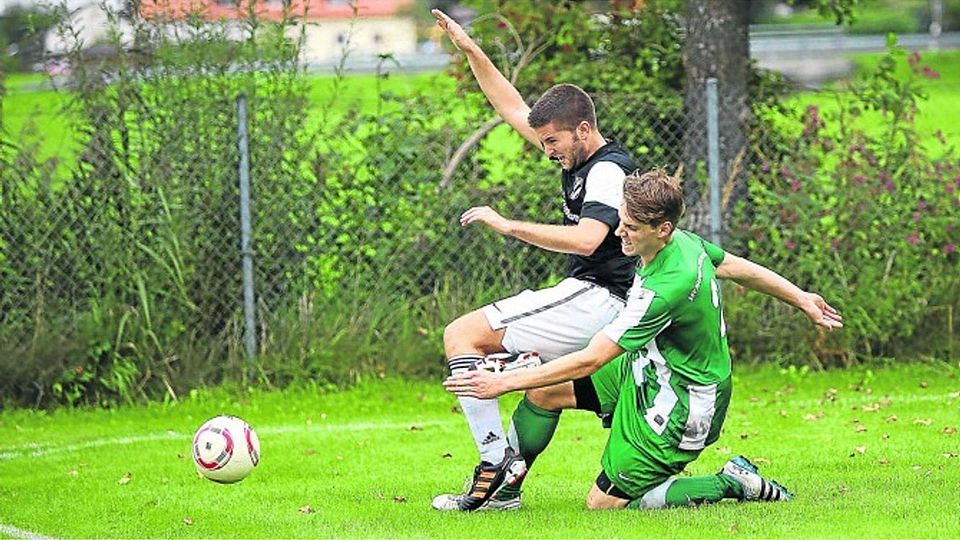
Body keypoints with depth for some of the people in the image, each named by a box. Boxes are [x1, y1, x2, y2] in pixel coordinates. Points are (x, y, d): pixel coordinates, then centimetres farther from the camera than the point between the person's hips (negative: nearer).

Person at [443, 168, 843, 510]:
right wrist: (802, 300, 29)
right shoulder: (683, 240, -9)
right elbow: (740, 268, 11)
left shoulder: (665, 289, -35)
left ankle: (732, 484, 2)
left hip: (681, 406, -10)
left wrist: (504, 383, -27)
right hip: (652, 369, 10)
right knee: (546, 391, 2)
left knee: (603, 503, -2)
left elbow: (589, 361, -31)